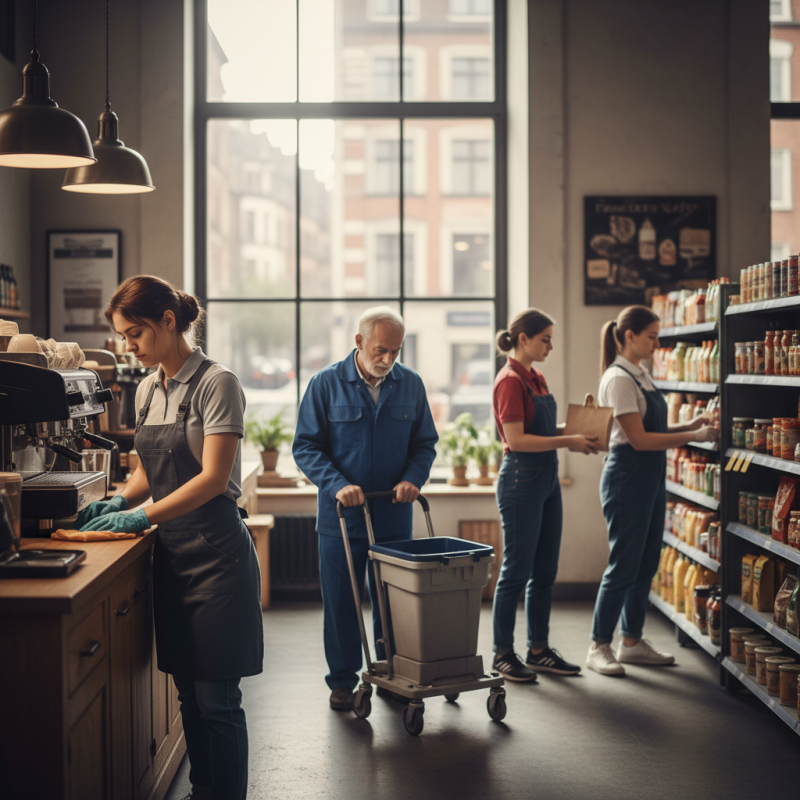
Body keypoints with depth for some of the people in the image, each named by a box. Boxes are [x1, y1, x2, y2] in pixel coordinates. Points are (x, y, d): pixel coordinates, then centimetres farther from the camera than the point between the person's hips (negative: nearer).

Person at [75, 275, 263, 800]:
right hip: (171, 554, 7)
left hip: (215, 553, -7)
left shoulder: (216, 383, -11)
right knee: (189, 693, 12)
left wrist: (141, 516, -19)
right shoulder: (148, 390, 12)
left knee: (216, 698, -3)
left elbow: (214, 478, -17)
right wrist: (119, 502, 3)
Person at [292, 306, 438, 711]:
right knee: (340, 601, 5)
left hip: (394, 517, 2)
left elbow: (424, 443, 10)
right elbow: (306, 446, -4)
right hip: (341, 517, -2)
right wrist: (337, 485, -18)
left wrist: (412, 479, -9)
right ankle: (343, 680, 18)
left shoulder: (410, 384, 4)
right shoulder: (326, 384, -4)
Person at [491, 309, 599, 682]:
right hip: (521, 479, -9)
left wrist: (576, 433, 5)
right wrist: (567, 441, -17)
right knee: (517, 570, -1)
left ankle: (539, 650, 21)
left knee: (545, 571, 12)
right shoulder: (510, 381, -14)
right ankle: (503, 654, 9)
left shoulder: (537, 378, 14)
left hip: (547, 478, 9)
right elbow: (517, 440, -20)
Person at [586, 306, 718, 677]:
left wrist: (688, 425, 2)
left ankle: (632, 642, 22)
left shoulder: (640, 375, 13)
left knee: (646, 563, 13)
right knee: (624, 565, -3)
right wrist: (693, 436, -18)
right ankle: (599, 647, 7)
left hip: (651, 477, 9)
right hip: (628, 477, -9)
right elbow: (639, 439, -19)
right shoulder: (619, 379, -16)